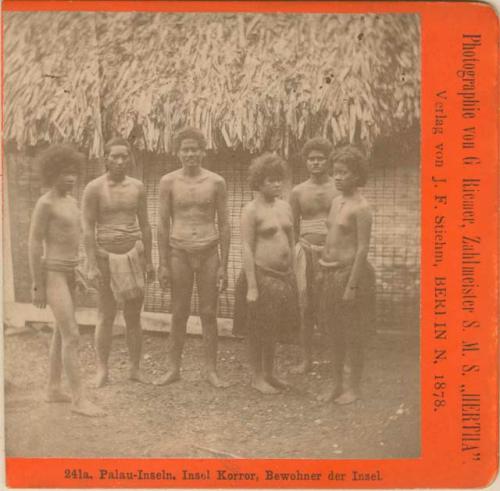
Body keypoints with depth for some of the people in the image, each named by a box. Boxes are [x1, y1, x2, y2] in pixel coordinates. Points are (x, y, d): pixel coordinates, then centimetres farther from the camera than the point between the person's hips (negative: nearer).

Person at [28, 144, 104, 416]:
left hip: (68, 272, 9)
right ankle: (79, 398, -4)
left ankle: (53, 389, 24)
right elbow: (34, 244, -14)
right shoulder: (45, 203, -14)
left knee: (62, 333, 13)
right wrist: (38, 286, -15)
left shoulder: (71, 201, 11)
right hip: (52, 273, -9)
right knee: (72, 336, -10)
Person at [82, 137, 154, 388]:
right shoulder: (94, 188, -3)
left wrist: (149, 261, 10)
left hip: (133, 254, 3)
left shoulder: (137, 187, 6)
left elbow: (145, 225, 11)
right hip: (106, 255, -2)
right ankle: (102, 370, 13)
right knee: (106, 315, 2)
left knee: (133, 316, 6)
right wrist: (91, 264, -11)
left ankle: (135, 369, 15)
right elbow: (88, 228, -5)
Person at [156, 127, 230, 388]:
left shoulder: (216, 182, 1)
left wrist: (224, 266, -1)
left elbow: (224, 225, 3)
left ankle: (211, 369, 16)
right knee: (179, 314, 6)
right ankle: (173, 368, 18)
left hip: (209, 252, 0)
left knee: (208, 314, 5)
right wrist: (163, 264, 0)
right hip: (179, 252, 0)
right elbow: (163, 225, 4)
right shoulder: (168, 182, 2)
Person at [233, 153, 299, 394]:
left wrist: (293, 274, 12)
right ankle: (257, 377, 19)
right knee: (258, 330, 5)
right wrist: (251, 286, -18)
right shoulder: (251, 210, -10)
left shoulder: (285, 206, 10)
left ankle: (269, 373, 31)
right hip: (261, 275, -6)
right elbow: (247, 248, -14)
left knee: (275, 328, 16)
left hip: (284, 275, 7)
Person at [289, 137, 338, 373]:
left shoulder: (339, 188, 4)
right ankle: (306, 359, 12)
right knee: (306, 305, 2)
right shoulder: (298, 191, 8)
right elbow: (292, 228, 13)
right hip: (306, 249, 1)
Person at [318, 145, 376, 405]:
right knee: (335, 333, 15)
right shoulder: (335, 201, 11)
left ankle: (353, 386, 19)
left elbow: (363, 249, -17)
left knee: (352, 336, 4)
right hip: (330, 273, 8)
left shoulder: (361, 207, -14)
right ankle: (336, 383, 28)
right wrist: (322, 268, 15)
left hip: (351, 271, -8)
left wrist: (351, 285, -19)